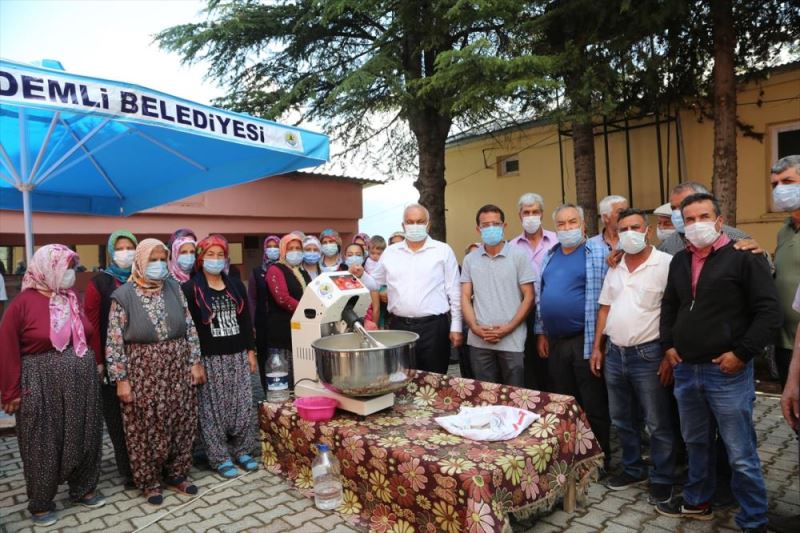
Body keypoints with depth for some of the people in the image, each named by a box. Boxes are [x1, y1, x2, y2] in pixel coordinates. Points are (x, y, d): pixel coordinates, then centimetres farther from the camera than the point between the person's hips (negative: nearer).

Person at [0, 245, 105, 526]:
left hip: (83, 382, 5)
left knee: (84, 439, 14)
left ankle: (83, 489, 31)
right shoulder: (23, 303, -11)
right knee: (44, 445, 8)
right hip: (42, 386, -5)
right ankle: (41, 503, 26)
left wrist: (96, 363, 9)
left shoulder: (74, 299, 5)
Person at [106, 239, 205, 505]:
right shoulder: (123, 296, -7)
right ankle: (149, 480, 26)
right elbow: (114, 341, -7)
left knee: (181, 422, 10)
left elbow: (189, 327, 5)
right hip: (143, 372, -3)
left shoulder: (174, 288, 3)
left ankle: (176, 473, 29)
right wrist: (121, 379, -10)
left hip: (178, 369, 3)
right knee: (146, 427, 8)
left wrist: (195, 362, 1)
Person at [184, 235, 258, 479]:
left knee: (242, 404, 8)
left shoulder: (236, 286, 9)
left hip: (237, 355, 4)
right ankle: (220, 457, 16)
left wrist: (251, 351, 7)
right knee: (213, 408, 3)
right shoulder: (191, 289, -4)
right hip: (209, 358, -4)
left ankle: (242, 450, 23)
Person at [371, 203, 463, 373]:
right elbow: (374, 283, 17)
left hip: (434, 326, -3)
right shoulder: (390, 252, 9)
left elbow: (454, 292, 0)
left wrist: (456, 327, -3)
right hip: (399, 326, 3)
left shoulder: (443, 251, 1)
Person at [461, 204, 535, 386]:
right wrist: (474, 327, -8)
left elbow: (528, 296, -3)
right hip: (479, 341, 2)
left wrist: (508, 328, -12)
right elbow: (465, 297, 8)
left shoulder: (519, 256, -1)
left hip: (512, 340, -2)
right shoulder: (470, 259, 8)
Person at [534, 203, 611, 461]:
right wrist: (541, 333, 12)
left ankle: (600, 458, 22)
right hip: (554, 342, 6)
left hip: (586, 341, -6)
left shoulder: (599, 252, -7)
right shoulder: (550, 255, 12)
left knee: (594, 405, 5)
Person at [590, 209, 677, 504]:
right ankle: (633, 469, 36)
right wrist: (597, 348, 9)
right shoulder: (614, 267, 9)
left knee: (658, 423, 7)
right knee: (622, 419, 18)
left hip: (649, 354, -6)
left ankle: (662, 478, 25)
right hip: (614, 353, 6)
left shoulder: (666, 263, -10)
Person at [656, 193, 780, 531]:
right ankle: (697, 501, 38)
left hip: (727, 372, -6)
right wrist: (668, 345, 11)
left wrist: (742, 354, -14)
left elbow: (769, 312, -10)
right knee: (696, 443, 20)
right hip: (685, 370, 6)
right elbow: (669, 306, 22)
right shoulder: (679, 261, 11)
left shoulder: (743, 256, -7)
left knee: (741, 455, 3)